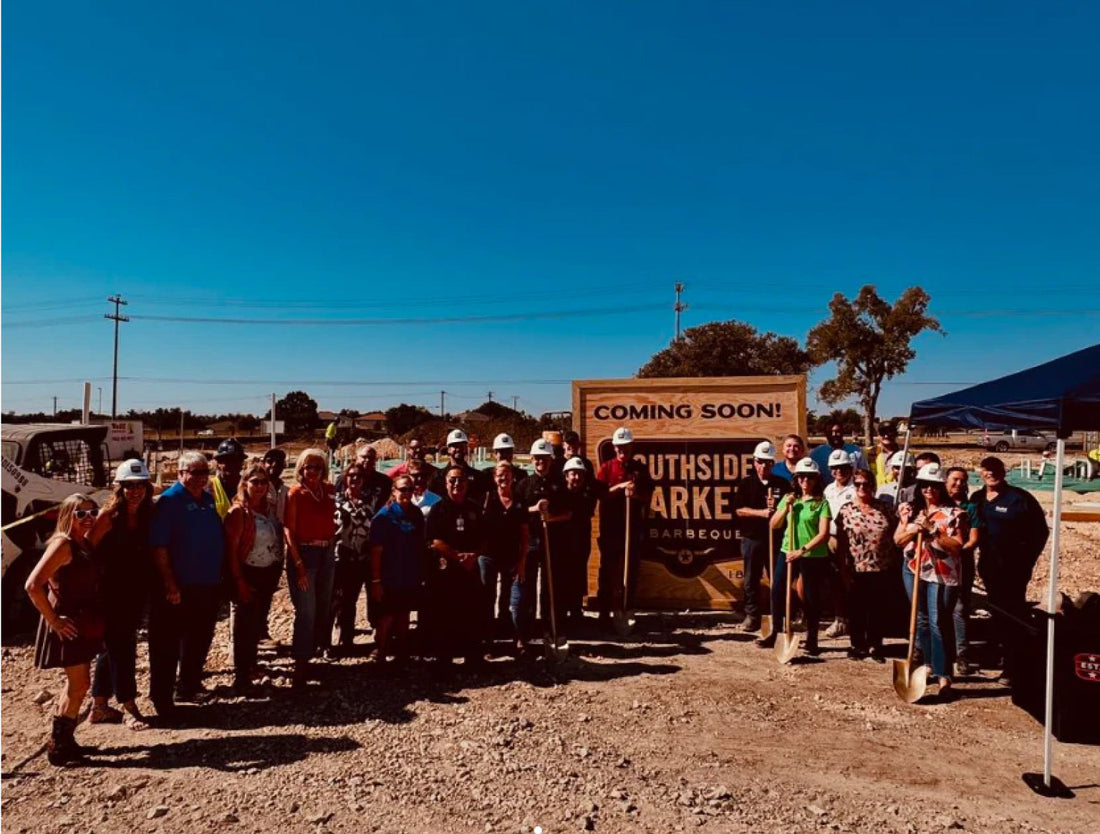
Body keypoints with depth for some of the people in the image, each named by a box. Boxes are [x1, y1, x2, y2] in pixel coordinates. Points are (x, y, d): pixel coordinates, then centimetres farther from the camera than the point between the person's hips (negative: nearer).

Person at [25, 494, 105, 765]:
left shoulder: (85, 544, 8)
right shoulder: (62, 544, -18)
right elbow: (32, 585, -27)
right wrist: (53, 620, -22)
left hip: (85, 623, 9)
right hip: (69, 625, -9)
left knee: (76, 684, 17)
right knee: (78, 686, -1)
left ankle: (63, 740, 29)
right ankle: (57, 747, 11)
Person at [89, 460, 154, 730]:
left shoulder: (148, 515, 3)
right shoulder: (109, 516, -11)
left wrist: (150, 587, 1)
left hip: (136, 593, 6)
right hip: (112, 593, -6)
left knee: (115, 647, 15)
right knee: (120, 647, -1)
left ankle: (99, 706, 29)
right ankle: (128, 708, 8)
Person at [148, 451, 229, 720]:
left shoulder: (209, 499, 9)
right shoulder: (170, 500, -11)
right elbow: (159, 547, -15)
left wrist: (231, 575, 12)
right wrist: (170, 585, -18)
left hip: (209, 586, 7)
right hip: (179, 588, -7)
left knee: (199, 640, 18)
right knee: (167, 644, 2)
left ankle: (189, 687, 34)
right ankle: (162, 698, 14)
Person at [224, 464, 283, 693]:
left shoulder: (267, 509, 8)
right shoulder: (239, 512, -13)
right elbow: (230, 549, -16)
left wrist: (276, 572, 7)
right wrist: (239, 582, -19)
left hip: (268, 575, 7)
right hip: (249, 576, -7)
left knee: (258, 625, 20)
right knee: (245, 628, 0)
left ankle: (250, 665, 37)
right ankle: (240, 679, 9)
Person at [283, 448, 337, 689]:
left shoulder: (329, 491, 5)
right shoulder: (295, 494, -7)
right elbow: (289, 531, -10)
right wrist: (299, 565, -15)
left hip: (326, 553, 5)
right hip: (303, 553, -5)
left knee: (322, 607, 15)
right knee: (306, 612, -6)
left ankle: (311, 649, 33)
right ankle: (301, 665, 1)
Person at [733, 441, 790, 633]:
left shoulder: (782, 484, 6)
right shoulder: (746, 483, 4)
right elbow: (739, 510, -3)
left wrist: (777, 508, -14)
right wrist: (761, 512, -15)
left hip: (776, 538, 0)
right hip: (752, 538, 0)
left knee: (778, 580, 3)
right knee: (751, 580, 4)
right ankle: (752, 616, 13)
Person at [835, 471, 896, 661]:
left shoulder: (884, 507, 2)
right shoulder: (846, 509, -2)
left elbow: (894, 534, 7)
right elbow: (841, 542, -2)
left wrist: (892, 562, 1)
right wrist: (844, 569, -5)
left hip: (881, 569, 1)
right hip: (856, 570, -1)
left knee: (878, 610, 10)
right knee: (856, 610, 9)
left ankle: (875, 647, 23)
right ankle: (857, 645, 23)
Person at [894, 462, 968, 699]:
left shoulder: (954, 513, -4)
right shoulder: (910, 510, 10)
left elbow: (958, 546, -10)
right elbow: (897, 540, 7)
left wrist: (934, 533, -19)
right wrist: (912, 531, -12)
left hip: (942, 574, -5)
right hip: (913, 571, 5)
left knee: (939, 623, -9)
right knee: (922, 621, 14)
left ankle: (944, 677, -5)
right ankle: (930, 666, 29)